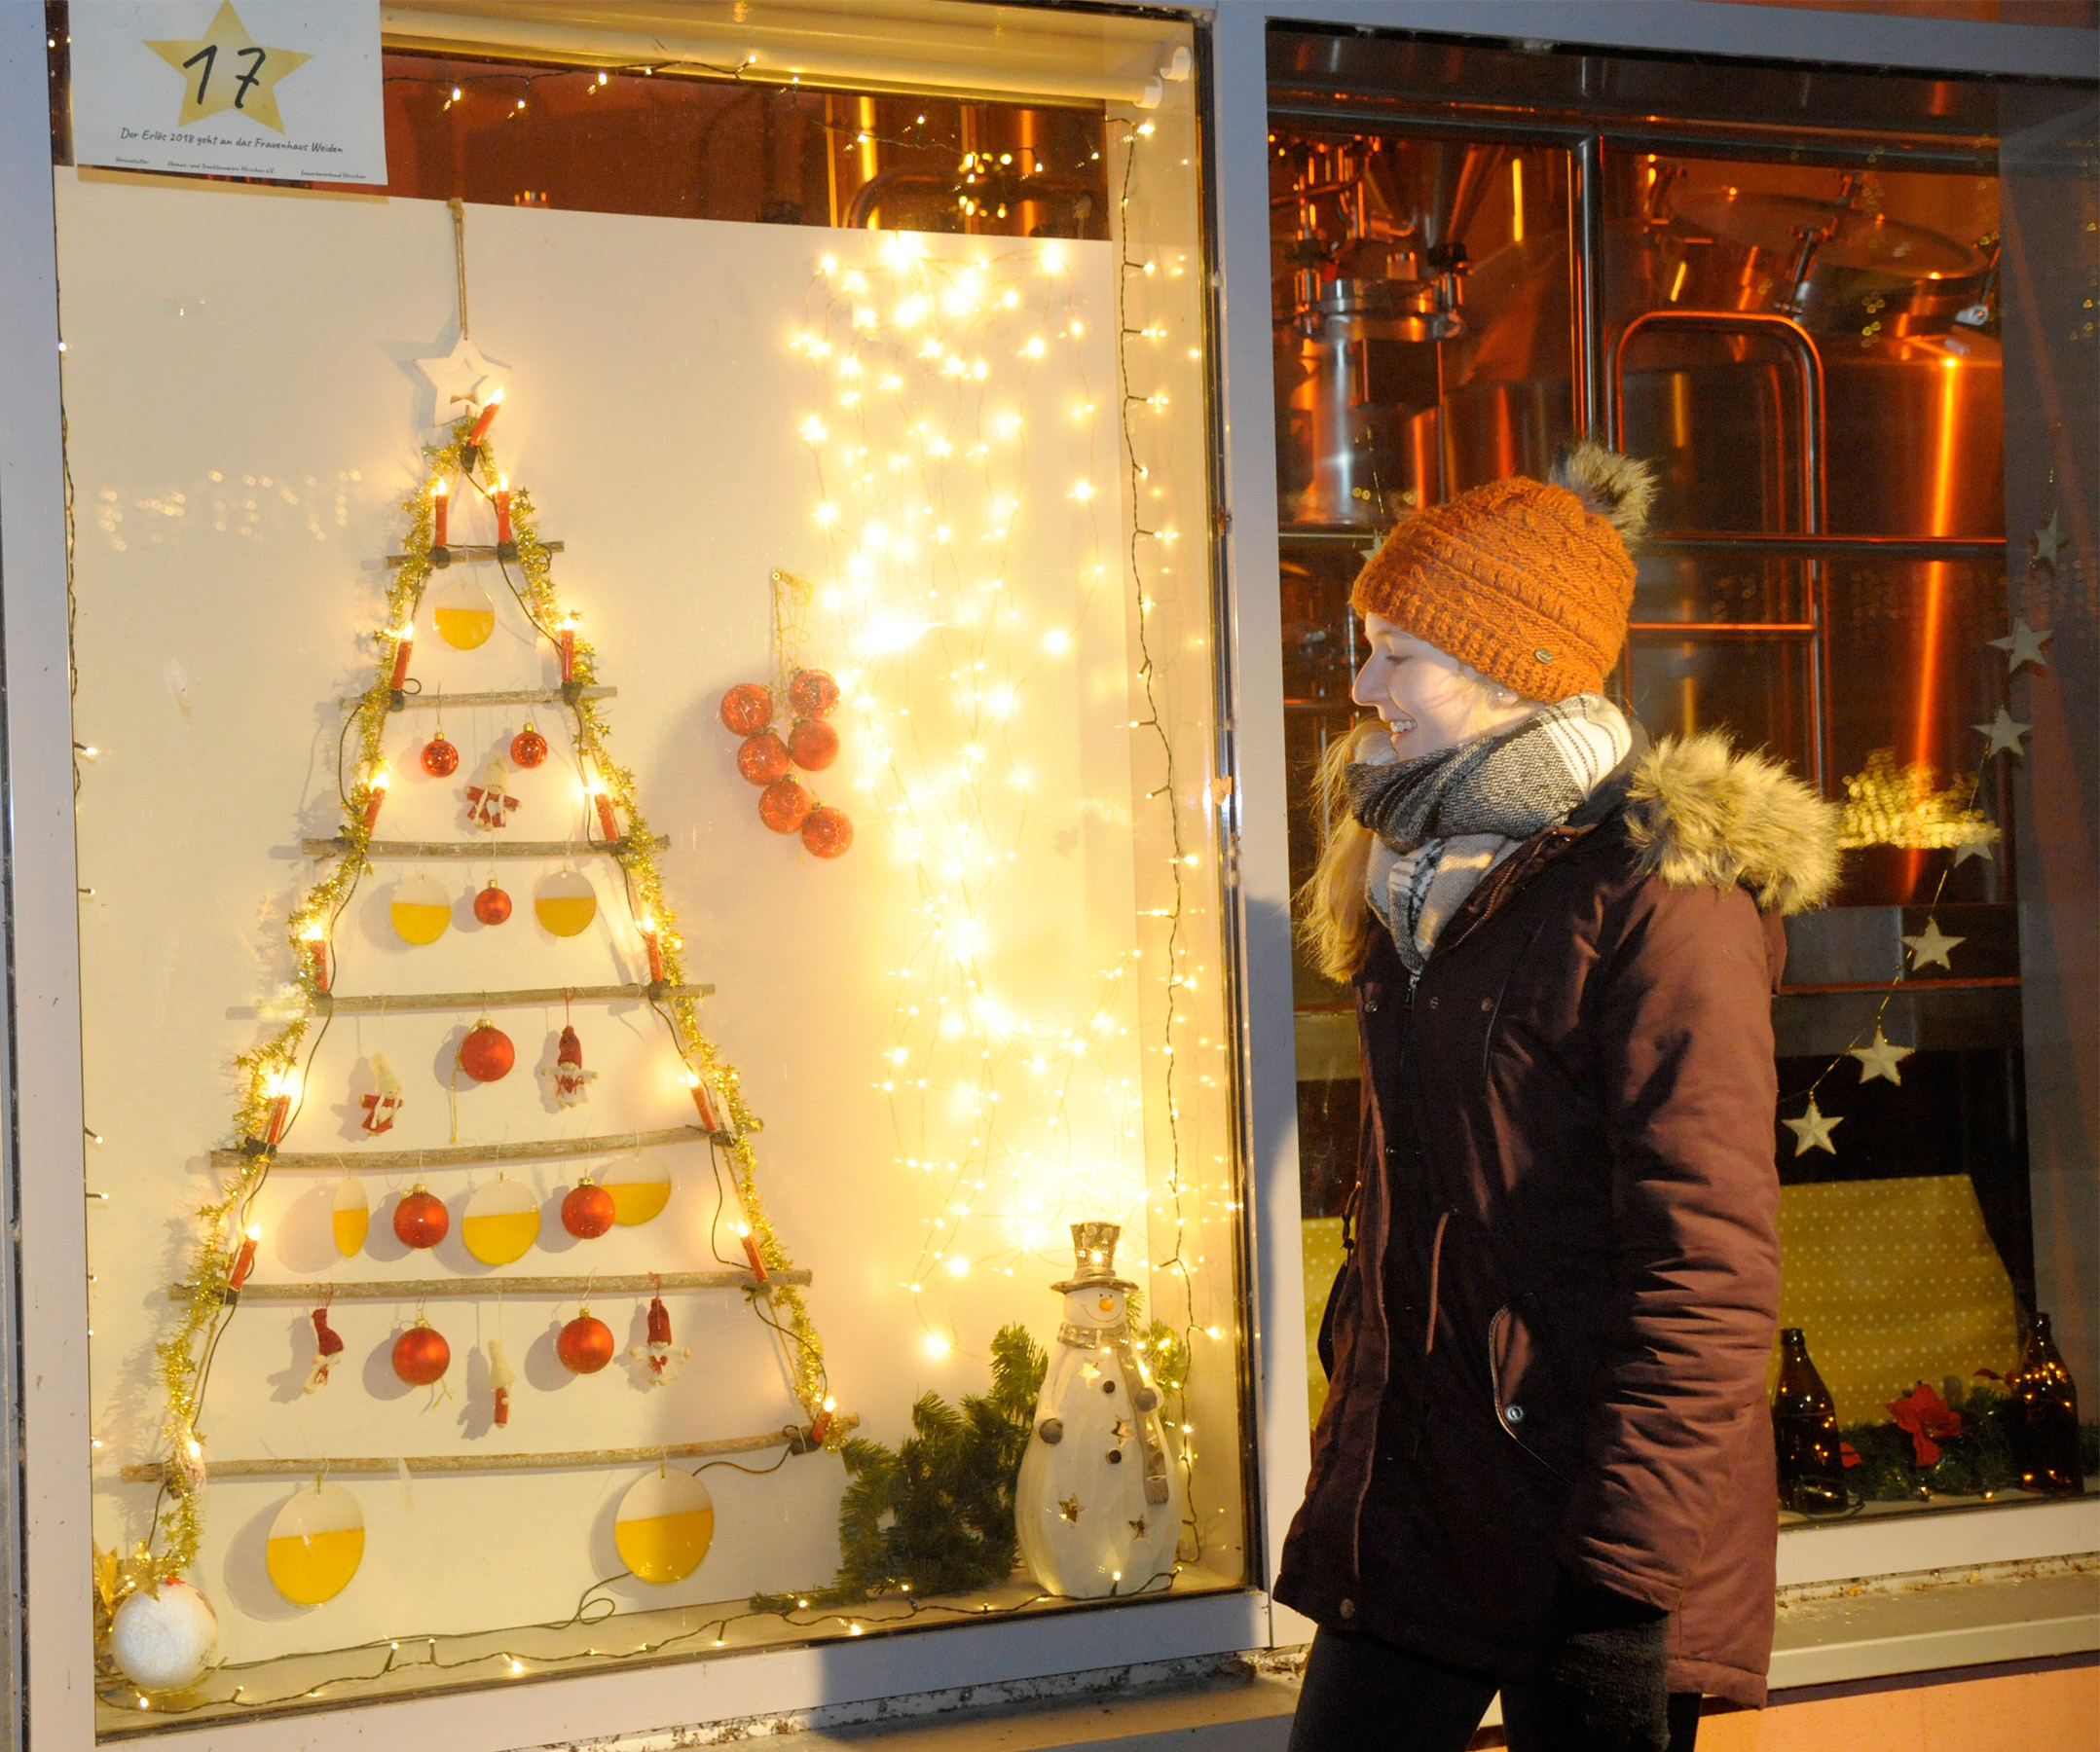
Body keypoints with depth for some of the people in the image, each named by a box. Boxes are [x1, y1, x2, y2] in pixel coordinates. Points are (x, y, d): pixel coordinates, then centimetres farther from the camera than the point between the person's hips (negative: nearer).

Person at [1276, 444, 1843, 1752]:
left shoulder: (1662, 893, -14)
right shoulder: (1421, 882, 12)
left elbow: (1710, 1275, -18)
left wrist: (1625, 1576, -20)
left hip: (1595, 1540, -7)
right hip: (1404, 1496, 7)